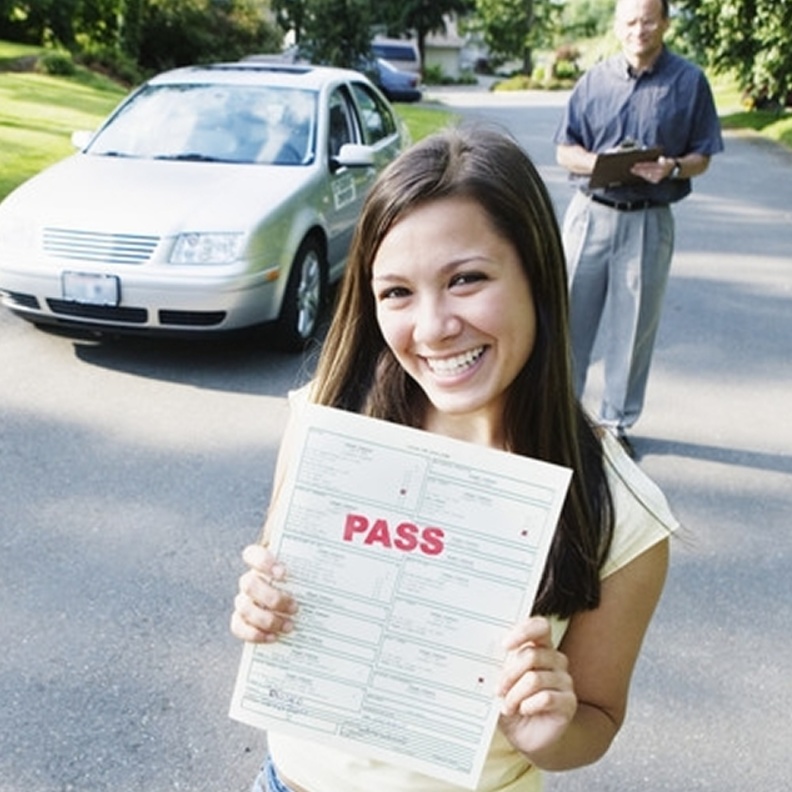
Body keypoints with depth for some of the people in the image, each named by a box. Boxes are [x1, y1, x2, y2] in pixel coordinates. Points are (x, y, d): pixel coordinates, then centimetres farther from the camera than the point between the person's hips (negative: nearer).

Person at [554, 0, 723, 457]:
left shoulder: (690, 82, 1)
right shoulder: (595, 80, 5)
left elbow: (702, 157, 2)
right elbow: (565, 150, 5)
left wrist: (671, 168, -20)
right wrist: (599, 163, -15)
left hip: (649, 222, -1)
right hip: (590, 213, 1)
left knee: (635, 326, 6)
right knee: (571, 316, 6)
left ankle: (618, 422, 21)